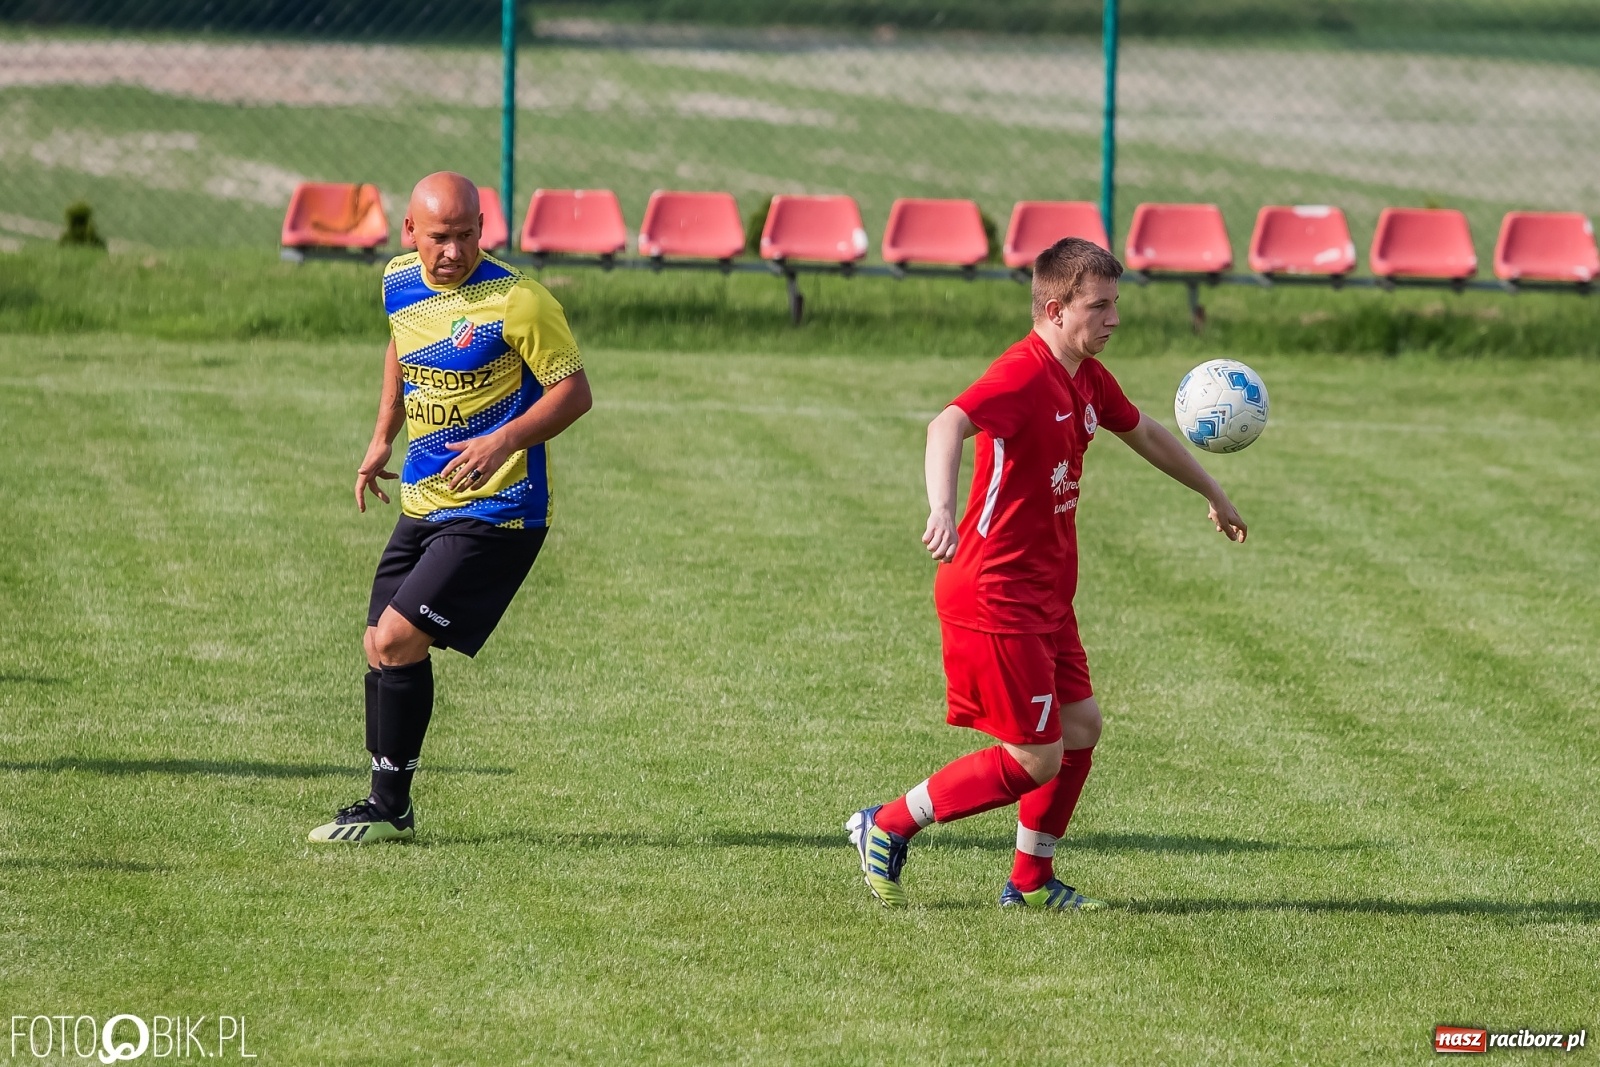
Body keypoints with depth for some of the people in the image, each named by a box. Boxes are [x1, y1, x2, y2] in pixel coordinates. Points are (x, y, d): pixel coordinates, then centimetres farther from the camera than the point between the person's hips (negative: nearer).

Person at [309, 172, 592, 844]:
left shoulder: (516, 302, -18)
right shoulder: (399, 285, 3)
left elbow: (574, 391, -13)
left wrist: (506, 441, -27)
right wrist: (382, 440, 21)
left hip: (494, 514, -8)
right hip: (423, 505, 8)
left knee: (396, 641, -13)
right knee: (383, 649, 8)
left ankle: (389, 808, -1)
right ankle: (387, 806, 20)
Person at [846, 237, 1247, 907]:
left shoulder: (1088, 379, 8)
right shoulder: (1023, 375, -22)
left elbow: (1144, 433, 29)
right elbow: (948, 426, -40)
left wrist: (1213, 494, 42)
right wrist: (942, 509, -59)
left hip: (1045, 595, 9)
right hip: (996, 596, -9)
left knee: (1080, 727, 11)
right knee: (1035, 761, -6)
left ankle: (1031, 881, 24)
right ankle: (886, 828, 7)